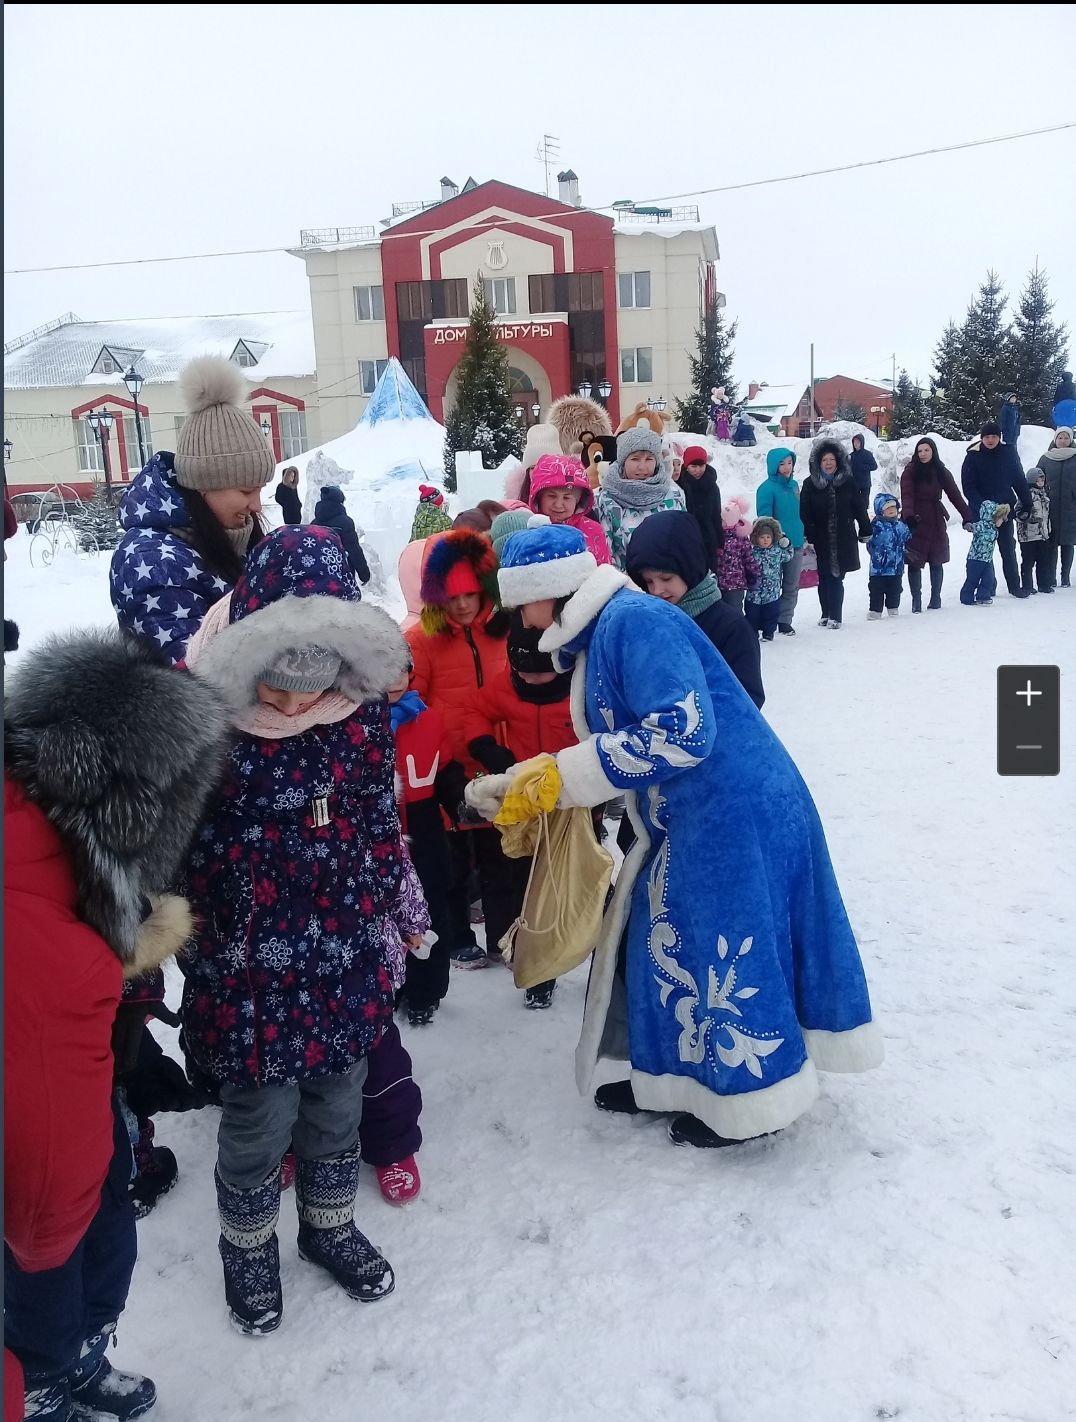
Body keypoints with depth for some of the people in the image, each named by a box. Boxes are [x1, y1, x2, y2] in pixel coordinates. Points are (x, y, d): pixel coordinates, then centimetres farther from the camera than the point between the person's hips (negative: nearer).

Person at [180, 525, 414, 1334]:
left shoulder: (361, 709, -8)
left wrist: (400, 918, 14)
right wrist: (171, 953, -3)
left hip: (348, 960, 3)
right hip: (249, 970, -3)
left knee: (339, 1106, 19)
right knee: (261, 1117, 11)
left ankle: (330, 1224, 47)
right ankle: (248, 1245, 41)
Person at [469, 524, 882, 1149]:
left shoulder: (636, 620, -20)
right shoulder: (598, 635, 12)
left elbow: (683, 733, -29)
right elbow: (611, 747, 20)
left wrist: (560, 775, -23)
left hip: (736, 814, -10)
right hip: (693, 820, 10)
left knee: (721, 950, 2)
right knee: (665, 938, 16)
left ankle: (753, 1099, 22)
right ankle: (673, 1076, 32)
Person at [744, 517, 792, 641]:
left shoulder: (778, 551, 1)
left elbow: (788, 556, 17)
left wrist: (786, 544, 5)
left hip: (772, 592, 1)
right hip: (754, 592, -1)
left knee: (770, 615, 9)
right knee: (752, 614, 8)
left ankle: (768, 633, 21)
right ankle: (752, 633, 20)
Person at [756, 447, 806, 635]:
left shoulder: (794, 485, 10)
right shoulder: (767, 488, -12)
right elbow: (764, 519, -14)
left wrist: (803, 538, 19)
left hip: (796, 545, 7)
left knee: (792, 587, 10)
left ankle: (784, 621, 20)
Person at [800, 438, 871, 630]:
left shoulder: (847, 482, 4)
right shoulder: (810, 484, 1)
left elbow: (860, 508, 8)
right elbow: (804, 513, -3)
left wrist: (865, 532, 8)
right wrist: (807, 538, -9)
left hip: (843, 540, 0)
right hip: (821, 540, 0)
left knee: (837, 578, -2)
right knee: (824, 578, 7)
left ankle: (835, 617, 2)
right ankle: (826, 614, 20)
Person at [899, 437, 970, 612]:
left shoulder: (941, 472, 7)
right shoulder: (910, 471, -3)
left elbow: (955, 495, 5)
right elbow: (907, 495, -16)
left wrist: (967, 517, -3)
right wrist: (909, 515, -33)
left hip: (936, 522, 3)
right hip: (916, 521, -3)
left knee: (936, 561, 7)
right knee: (914, 562, -4)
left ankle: (935, 600, 15)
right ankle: (916, 601, 1)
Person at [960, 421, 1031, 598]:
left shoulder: (1008, 452, 1)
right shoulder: (973, 456, -5)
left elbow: (1019, 479, 7)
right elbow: (968, 486, -8)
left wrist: (1026, 503, 3)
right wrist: (981, 506, -19)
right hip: (980, 510, -2)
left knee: (1008, 547, 6)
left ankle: (1014, 586, 13)